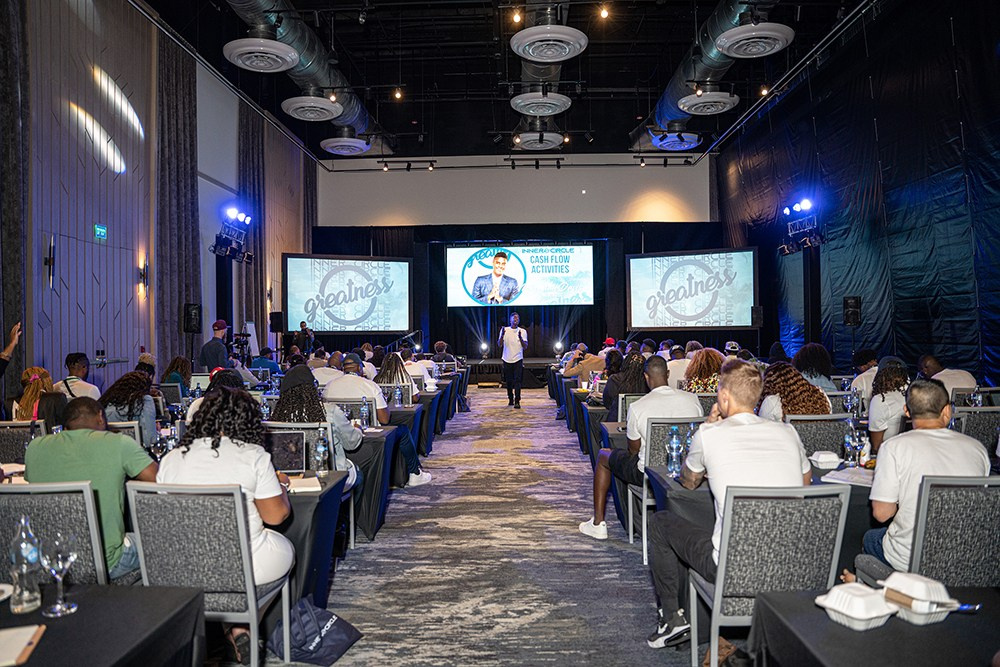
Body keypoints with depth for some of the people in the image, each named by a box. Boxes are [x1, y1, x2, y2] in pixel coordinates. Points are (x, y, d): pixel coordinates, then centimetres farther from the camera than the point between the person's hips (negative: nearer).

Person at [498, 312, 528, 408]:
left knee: (517, 380, -10)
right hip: (507, 359, 1)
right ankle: (510, 399, 24)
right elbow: (499, 345, -1)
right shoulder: (504, 330, 4)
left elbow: (525, 346, -2)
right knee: (508, 381, 9)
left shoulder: (523, 331, 4)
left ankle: (517, 401, -12)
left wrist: (520, 338, -19)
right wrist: (502, 335, -17)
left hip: (518, 359, -1)